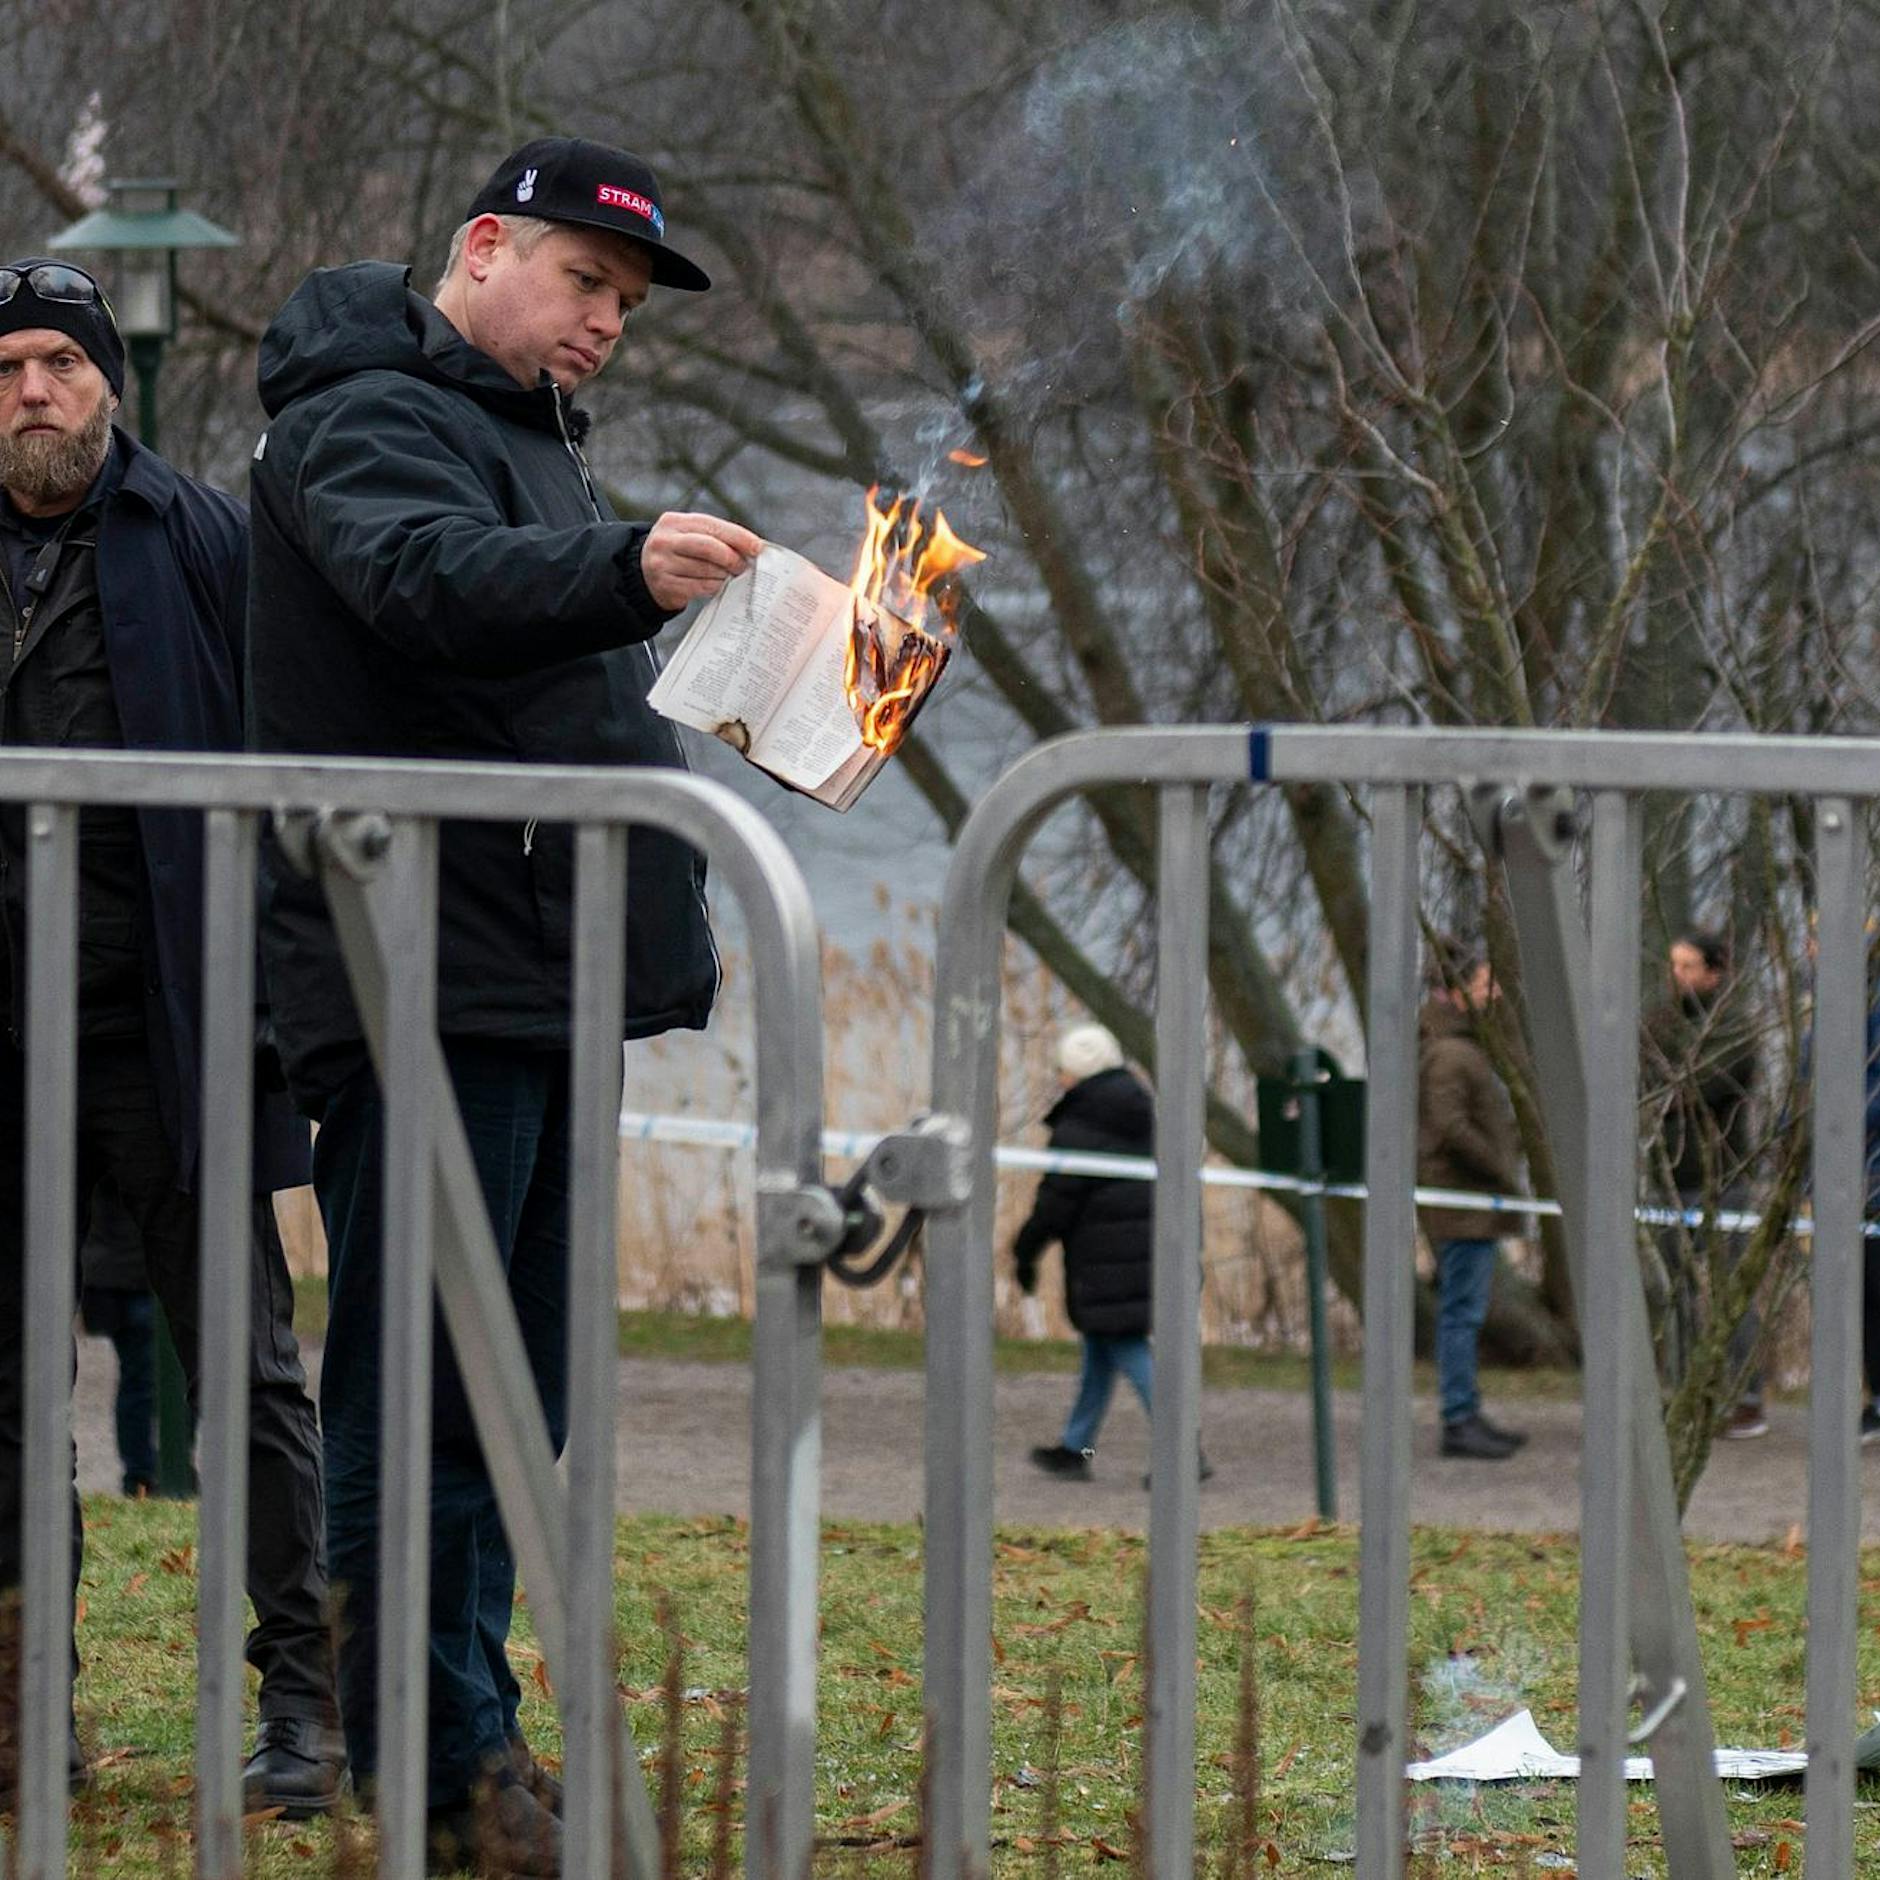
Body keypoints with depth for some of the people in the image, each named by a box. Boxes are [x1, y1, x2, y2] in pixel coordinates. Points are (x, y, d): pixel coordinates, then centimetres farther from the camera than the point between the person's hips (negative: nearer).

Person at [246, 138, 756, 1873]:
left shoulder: (530, 441, 24)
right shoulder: (370, 422, -9)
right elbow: (433, 577, -32)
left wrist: (664, 922, 25)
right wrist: (626, 572, -49)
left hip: (540, 989, 10)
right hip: (425, 993, -10)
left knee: (513, 1387, 12)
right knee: (420, 1382, -8)